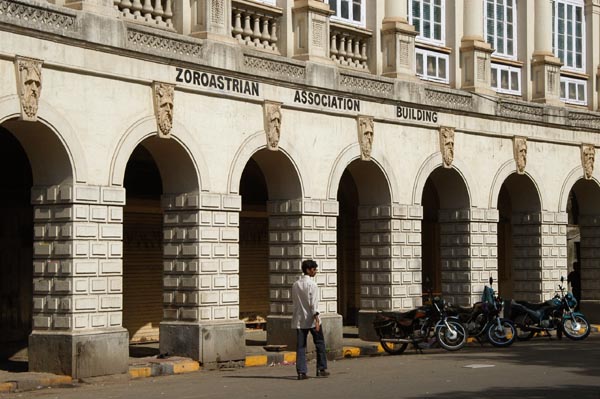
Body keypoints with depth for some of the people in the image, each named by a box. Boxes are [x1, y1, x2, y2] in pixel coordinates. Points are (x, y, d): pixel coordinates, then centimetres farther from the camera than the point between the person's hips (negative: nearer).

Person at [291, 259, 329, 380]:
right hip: (311, 319, -5)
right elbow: (313, 303, -16)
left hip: (299, 320, 5)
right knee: (319, 343, 10)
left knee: (300, 346, 3)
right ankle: (321, 369, 13)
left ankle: (301, 371, -4)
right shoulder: (311, 284, -10)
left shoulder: (295, 285, 10)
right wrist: (316, 319, -18)